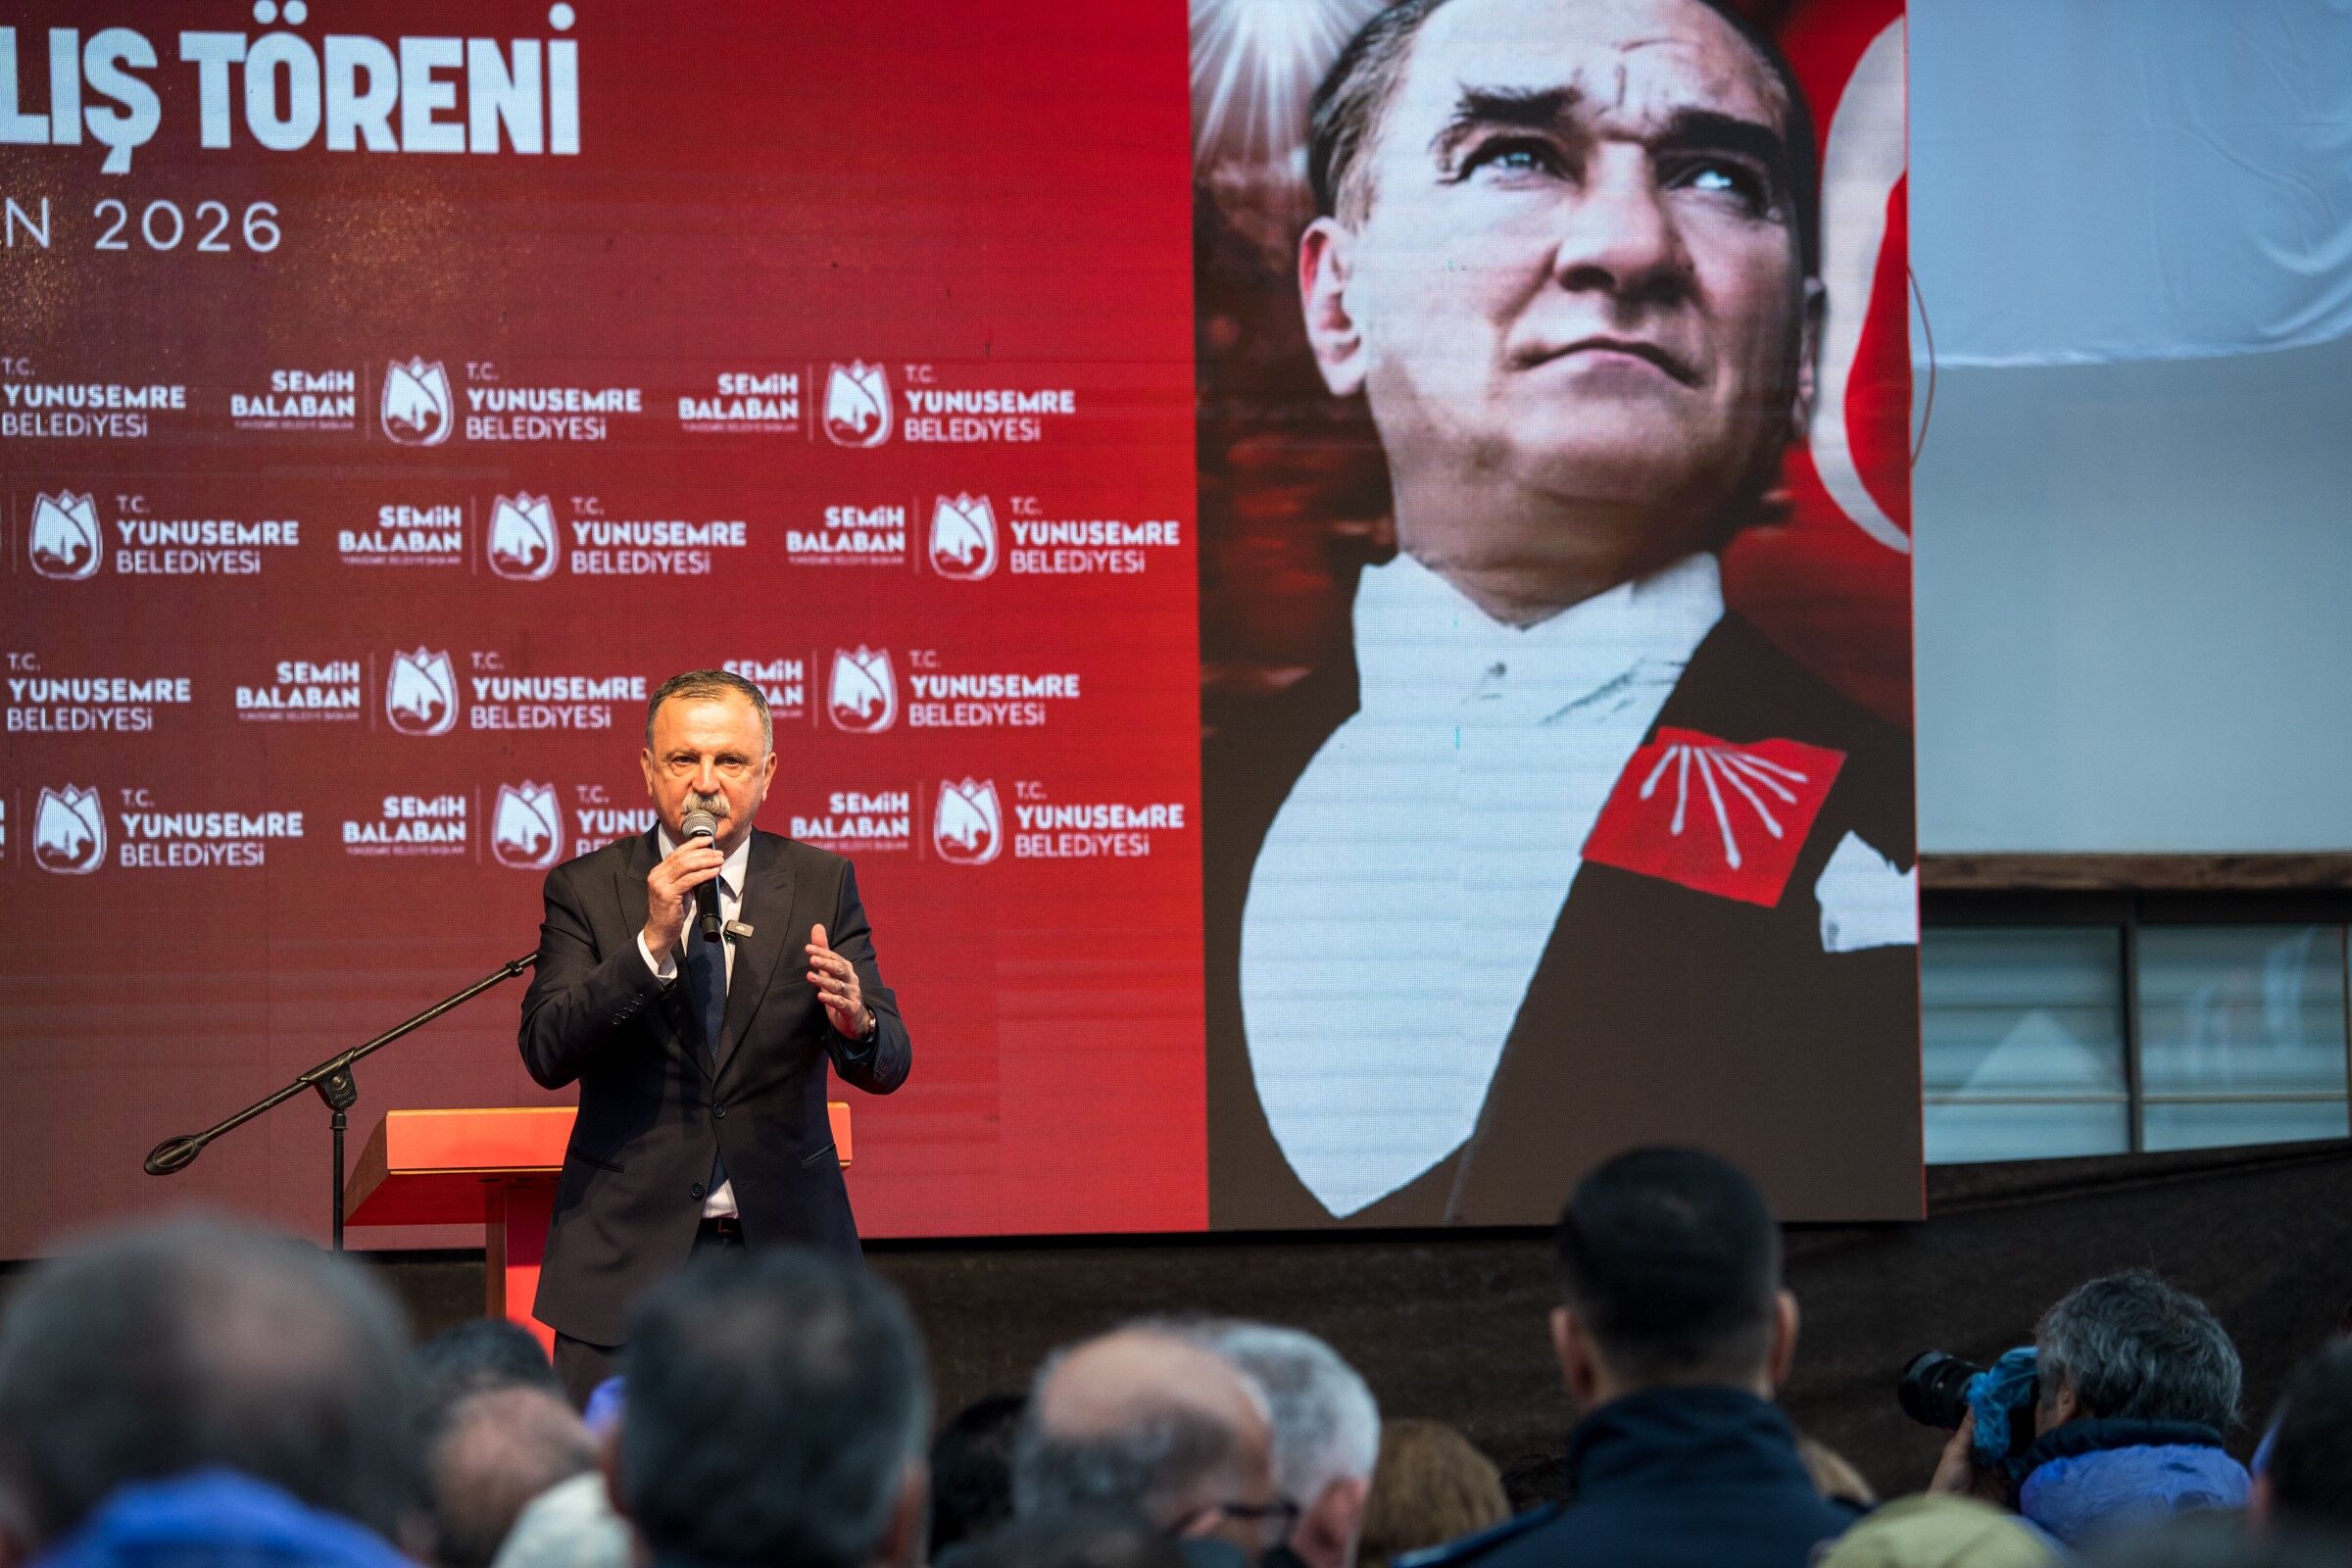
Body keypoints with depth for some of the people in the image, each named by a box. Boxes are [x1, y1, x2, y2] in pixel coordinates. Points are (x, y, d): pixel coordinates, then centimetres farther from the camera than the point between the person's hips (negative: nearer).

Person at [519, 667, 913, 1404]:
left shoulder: (821, 885, 4)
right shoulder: (587, 888, 1)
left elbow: (888, 1063, -1)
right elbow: (547, 1053, -10)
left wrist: (855, 1023, -26)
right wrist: (651, 941, -22)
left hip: (782, 1247, 1)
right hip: (628, 1257, -1)